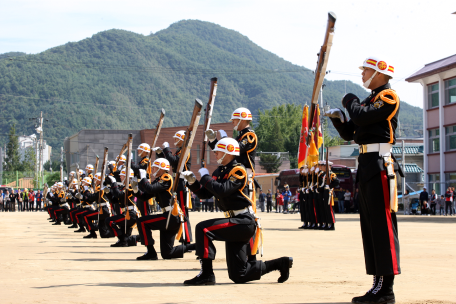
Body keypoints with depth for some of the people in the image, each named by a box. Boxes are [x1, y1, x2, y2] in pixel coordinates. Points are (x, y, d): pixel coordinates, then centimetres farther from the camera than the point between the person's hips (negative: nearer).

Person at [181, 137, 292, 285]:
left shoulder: (238, 171, -12)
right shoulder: (219, 171, 15)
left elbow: (222, 190, -27)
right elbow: (205, 194, 15)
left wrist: (205, 177, -16)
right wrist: (193, 182, 0)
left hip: (244, 222, -10)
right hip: (237, 223, 10)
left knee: (203, 229, -23)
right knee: (238, 275, 8)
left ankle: (207, 274, -19)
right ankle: (280, 263, 21)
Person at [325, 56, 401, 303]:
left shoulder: (388, 97, -5)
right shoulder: (369, 100, 21)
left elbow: (363, 117, -20)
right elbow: (348, 133, 21)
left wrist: (350, 101, -1)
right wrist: (337, 117, 4)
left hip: (380, 164, -10)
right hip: (366, 164, 10)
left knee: (382, 223, -10)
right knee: (370, 225, 10)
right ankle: (378, 284, 15)